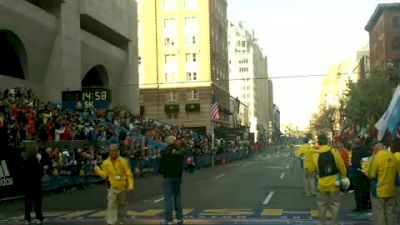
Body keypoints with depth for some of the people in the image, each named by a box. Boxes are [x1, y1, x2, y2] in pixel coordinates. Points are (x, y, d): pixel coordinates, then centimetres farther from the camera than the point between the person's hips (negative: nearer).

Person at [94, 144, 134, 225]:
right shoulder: (106, 163, -4)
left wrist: (131, 186, -13)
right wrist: (97, 169, -13)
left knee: (122, 205, 13)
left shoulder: (122, 161, -10)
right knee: (111, 205, -10)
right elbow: (104, 175, 0)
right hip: (112, 188, 0)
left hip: (122, 187, 0)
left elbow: (129, 174, -7)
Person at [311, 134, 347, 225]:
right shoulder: (334, 151, -11)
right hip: (334, 183, 0)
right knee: (334, 204, 13)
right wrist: (343, 177, 7)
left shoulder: (315, 155, -9)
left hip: (322, 184, 0)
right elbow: (342, 166, -8)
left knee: (322, 205, 16)